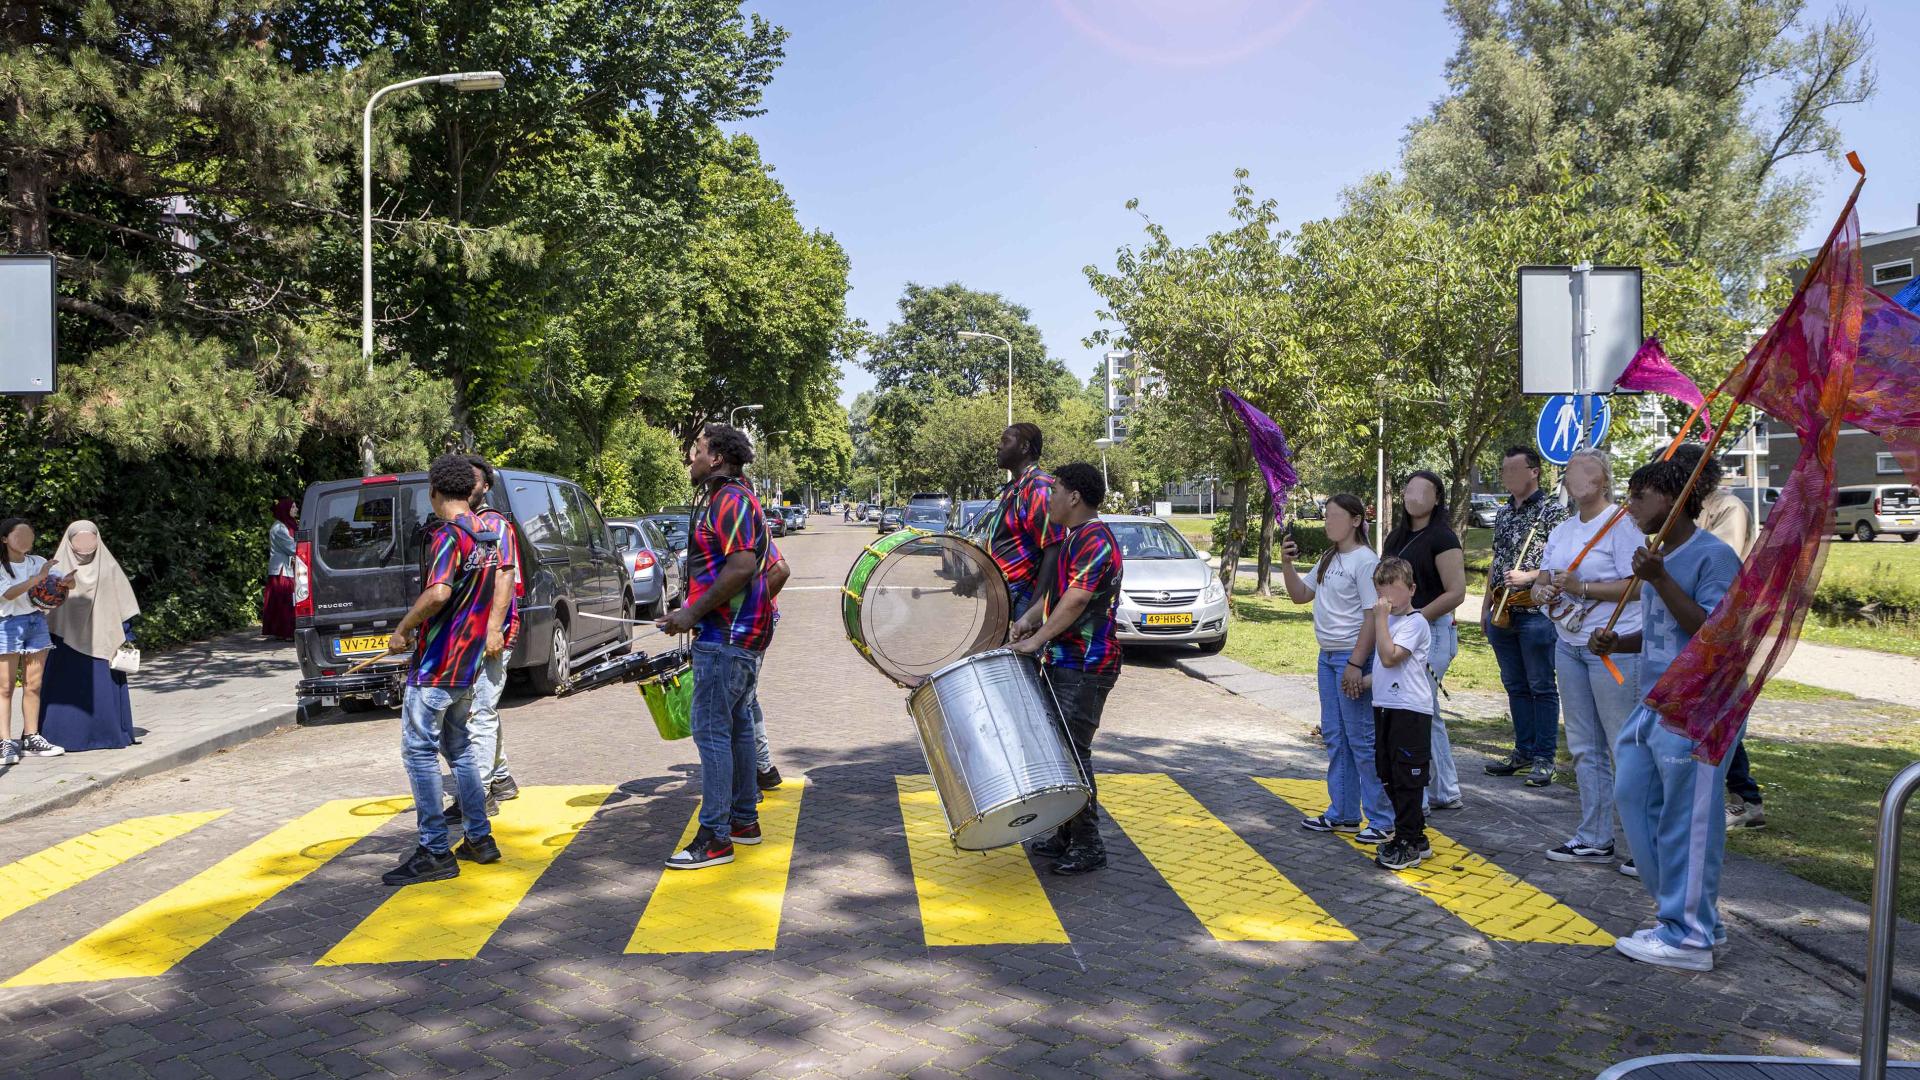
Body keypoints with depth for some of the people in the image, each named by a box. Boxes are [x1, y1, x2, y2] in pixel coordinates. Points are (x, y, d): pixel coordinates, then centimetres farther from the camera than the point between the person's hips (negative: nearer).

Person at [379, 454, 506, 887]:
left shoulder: (448, 536, -17)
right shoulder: (486, 535, 11)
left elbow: (438, 593, -32)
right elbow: (498, 587, 22)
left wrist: (402, 630, -20)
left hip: (436, 665, -9)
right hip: (469, 663, 9)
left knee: (419, 750, -4)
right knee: (459, 747, 18)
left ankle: (435, 852, -3)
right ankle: (479, 838, 21)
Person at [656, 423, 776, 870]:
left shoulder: (729, 500, -14)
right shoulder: (732, 499, 19)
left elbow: (742, 566, -25)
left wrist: (692, 613, -20)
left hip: (725, 636, -11)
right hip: (744, 633, 11)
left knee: (712, 731, -8)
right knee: (736, 724, 16)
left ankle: (715, 837, -5)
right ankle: (744, 819, 24)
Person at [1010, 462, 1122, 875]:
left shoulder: (1095, 540, -16)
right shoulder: (1072, 537, 16)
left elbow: (1076, 600, -23)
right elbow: (1053, 590, 22)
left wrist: (1037, 640, -19)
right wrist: (1029, 619, 7)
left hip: (1085, 668, -10)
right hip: (1064, 662, 10)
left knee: (1073, 752, -7)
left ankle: (1088, 846, 2)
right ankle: (1065, 835, 24)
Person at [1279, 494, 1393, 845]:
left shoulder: (1365, 560, -13)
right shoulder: (1328, 559, 12)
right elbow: (1300, 595, 17)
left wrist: (1356, 663, -21)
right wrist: (1287, 564, 0)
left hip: (1353, 656, -9)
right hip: (1327, 656, 9)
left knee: (1361, 737, -5)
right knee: (1334, 736, 13)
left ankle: (1383, 820, 4)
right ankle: (1343, 814, 23)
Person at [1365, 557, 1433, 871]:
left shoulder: (1414, 622, -12)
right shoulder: (1389, 620, 16)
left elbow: (1390, 657, -24)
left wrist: (1380, 618, -22)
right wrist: (1365, 682, 16)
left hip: (1411, 711, -10)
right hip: (1385, 708, 10)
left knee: (1407, 779, -4)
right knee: (1388, 776, 14)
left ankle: (1407, 844, 3)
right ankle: (1416, 838, 24)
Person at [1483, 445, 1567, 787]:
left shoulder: (1552, 510, -7)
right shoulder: (1502, 513, 15)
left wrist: (1527, 576, -20)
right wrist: (1486, 605, 18)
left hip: (1536, 613, -7)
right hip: (1502, 614, 7)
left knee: (1541, 687, -1)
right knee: (1515, 686, 13)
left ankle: (1544, 758, 5)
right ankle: (1523, 751, 22)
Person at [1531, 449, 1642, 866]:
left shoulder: (1621, 523, -9)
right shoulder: (1561, 531, 14)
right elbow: (1541, 582, 15)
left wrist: (1582, 587, -21)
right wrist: (1544, 591, -7)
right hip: (1569, 644, 8)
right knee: (1584, 747, 12)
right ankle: (1594, 839, 21)